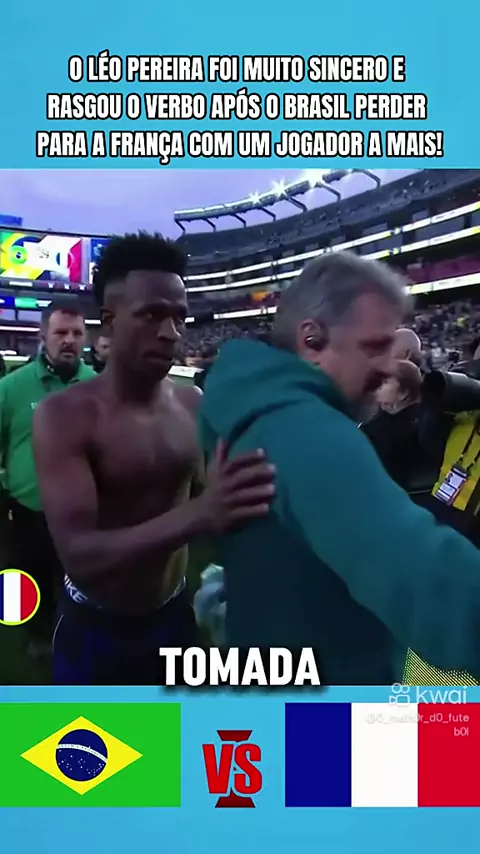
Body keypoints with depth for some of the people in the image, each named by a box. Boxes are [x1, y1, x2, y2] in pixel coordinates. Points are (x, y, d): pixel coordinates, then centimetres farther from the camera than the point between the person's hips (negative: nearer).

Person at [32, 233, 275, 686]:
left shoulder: (194, 403, -5)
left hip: (173, 617, 4)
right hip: (94, 630, -4)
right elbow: (78, 554, -29)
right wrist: (200, 515, -44)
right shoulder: (64, 415, -19)